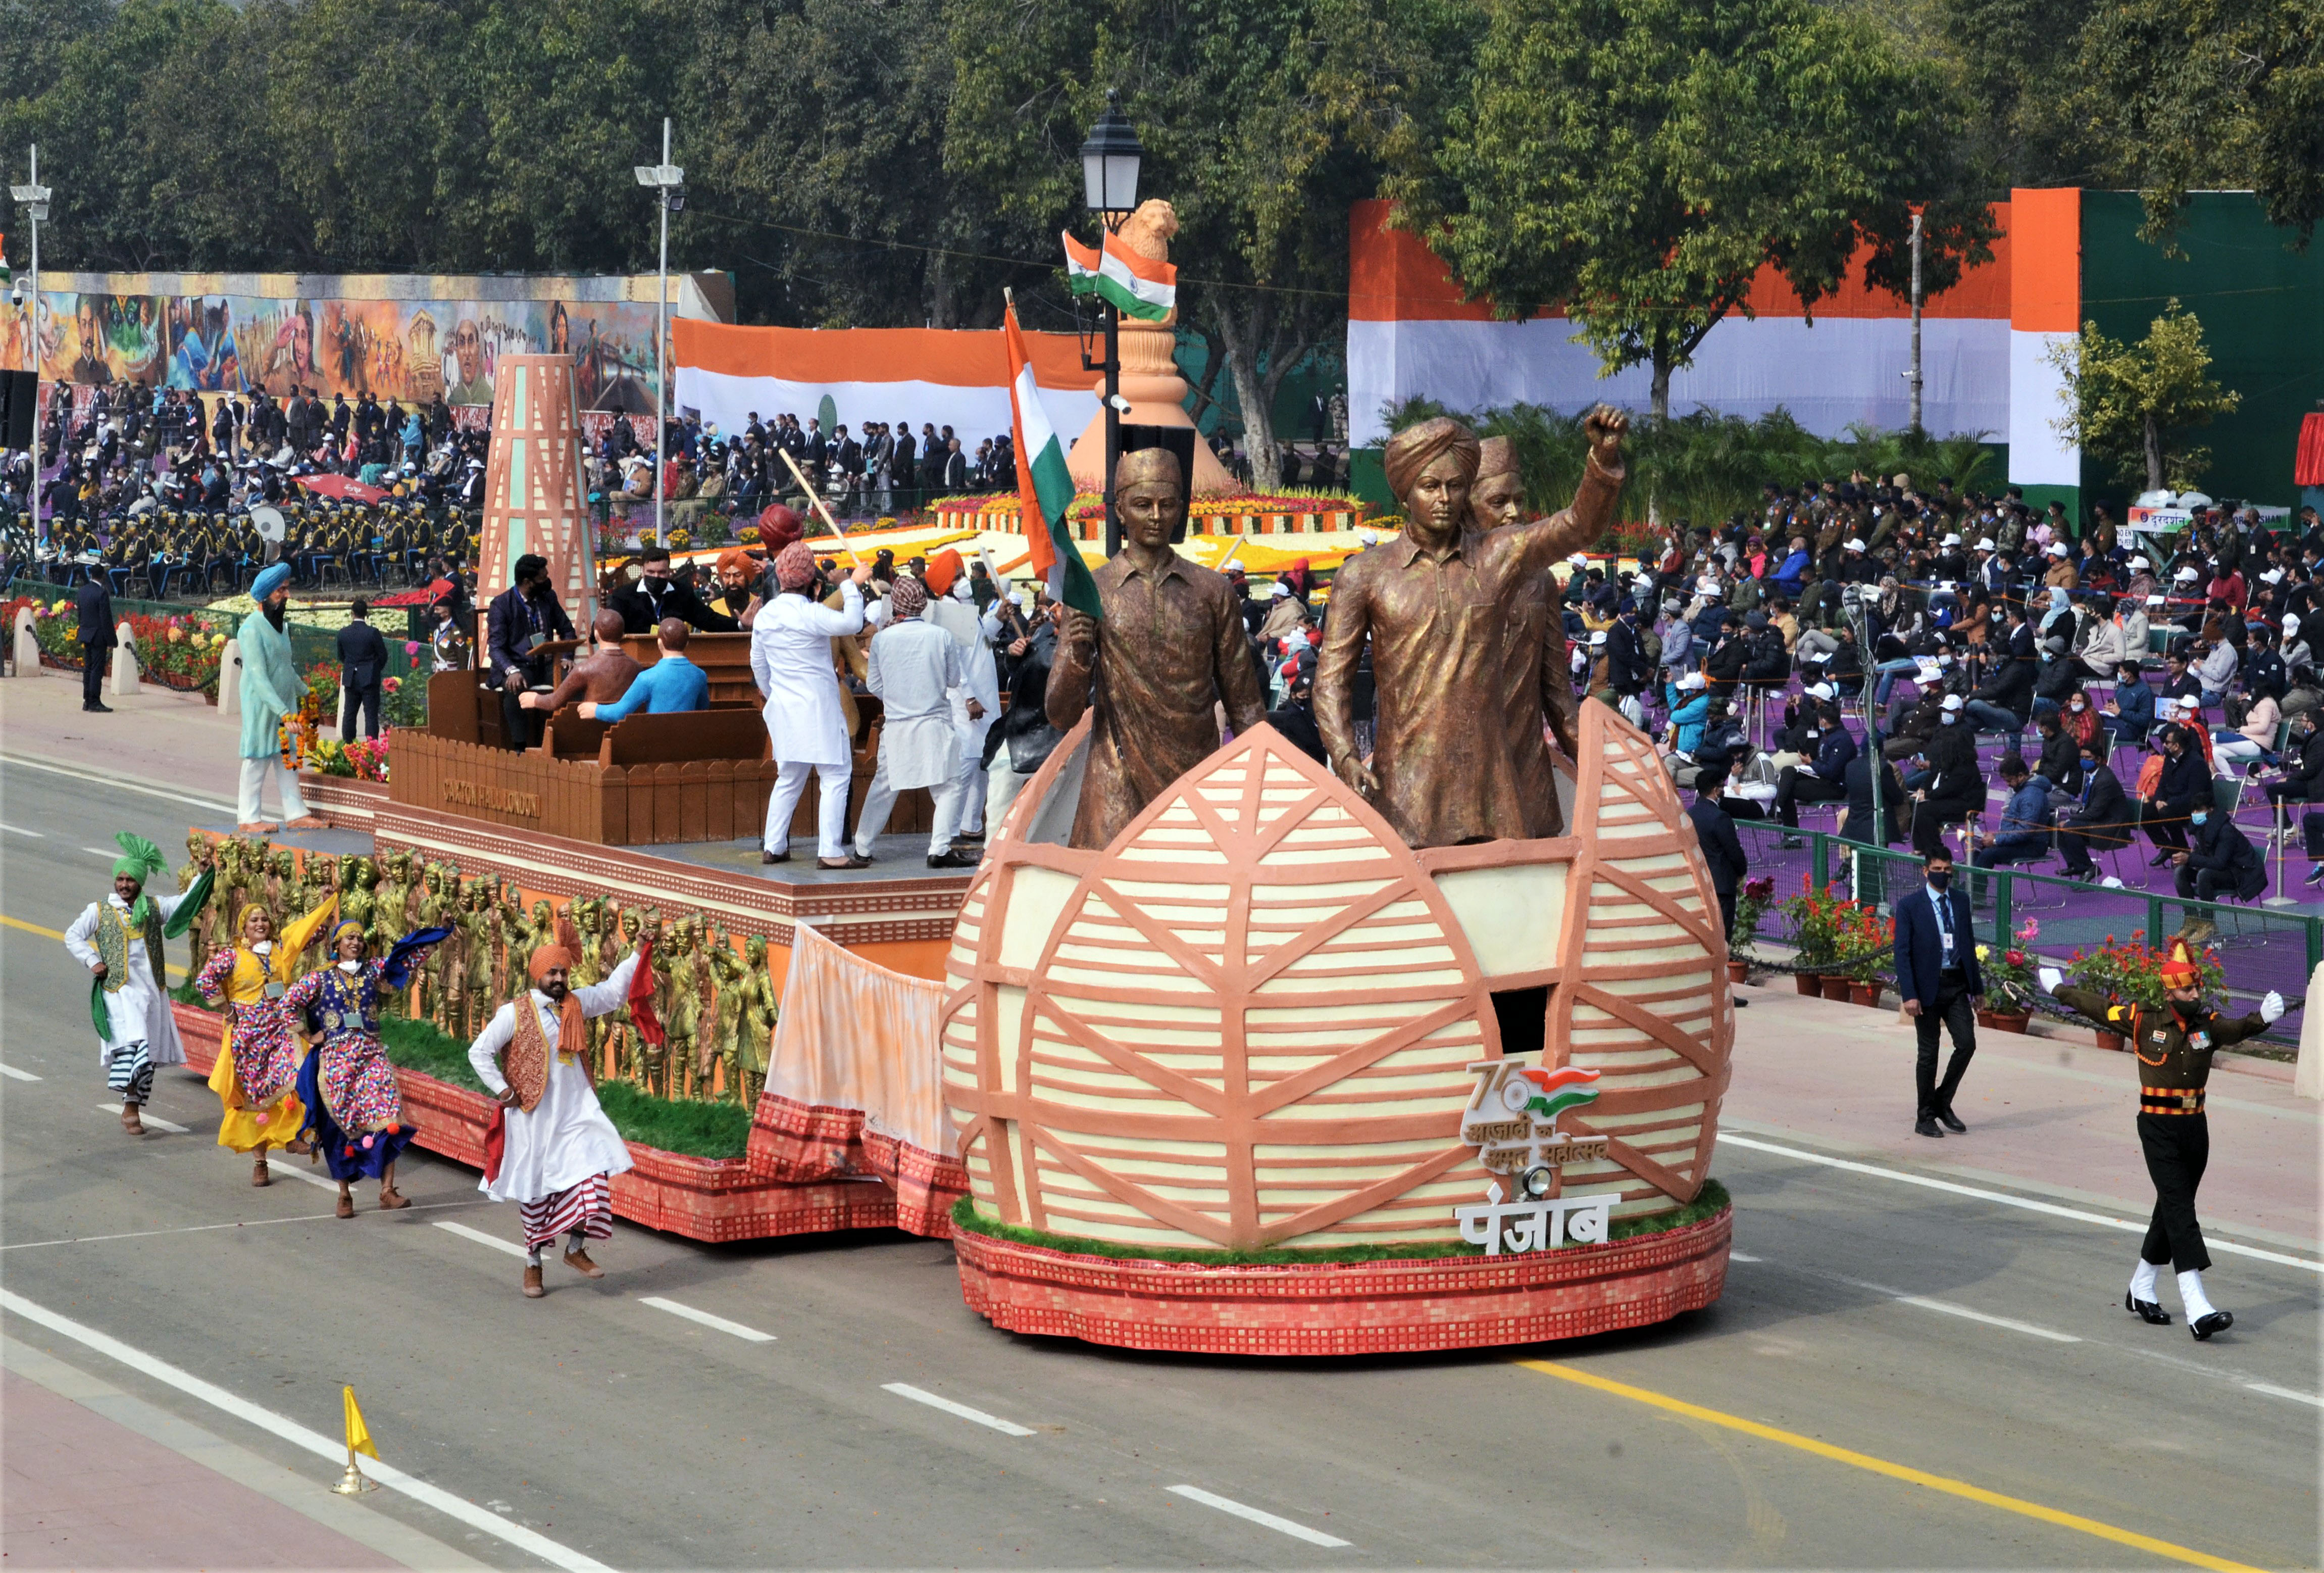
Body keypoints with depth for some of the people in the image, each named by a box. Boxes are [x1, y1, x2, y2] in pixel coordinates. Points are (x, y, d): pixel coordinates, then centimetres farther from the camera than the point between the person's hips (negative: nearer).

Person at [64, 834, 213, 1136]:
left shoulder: (154, 907, 12)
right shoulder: (100, 910, 6)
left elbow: (188, 903, 9)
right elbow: (73, 937, 8)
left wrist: (202, 876, -4)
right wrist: (92, 961, -4)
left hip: (151, 990, 4)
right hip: (118, 989, -4)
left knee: (148, 1053, 5)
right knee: (128, 1043, -23)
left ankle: (132, 1110, 15)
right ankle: (129, 1106, -25)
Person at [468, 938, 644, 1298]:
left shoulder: (576, 1004, 6)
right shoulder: (515, 1013, -8)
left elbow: (614, 991, 15)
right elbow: (479, 1052, -6)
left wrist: (637, 954, 6)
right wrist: (503, 1090, -9)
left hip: (576, 1111, 3)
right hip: (533, 1115, -3)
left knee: (592, 1173, -13)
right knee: (535, 1189, 6)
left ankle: (576, 1249, 3)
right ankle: (533, 1264, 20)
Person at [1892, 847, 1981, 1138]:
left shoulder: (1961, 901, 9)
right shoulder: (1909, 905, -6)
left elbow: (1969, 945, 15)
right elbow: (1902, 952, -9)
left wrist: (1977, 988, 14)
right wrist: (1909, 995, -16)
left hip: (1957, 985, 4)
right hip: (1928, 986, -4)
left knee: (1967, 1043, -6)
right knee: (1928, 1054, 2)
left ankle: (1943, 1103, 13)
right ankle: (1926, 1118, 13)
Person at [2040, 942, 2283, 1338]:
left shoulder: (2209, 1026, 0)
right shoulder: (2144, 1022, -5)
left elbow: (2239, 1028, -20)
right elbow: (2099, 1007, 9)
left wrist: (2263, 1018, -41)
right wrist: (2059, 989, 22)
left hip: (2195, 1127, 5)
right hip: (2159, 1129, -4)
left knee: (2172, 1211, 16)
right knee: (2180, 1212, -13)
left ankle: (2140, 1291, 35)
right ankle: (2198, 1311, -21)